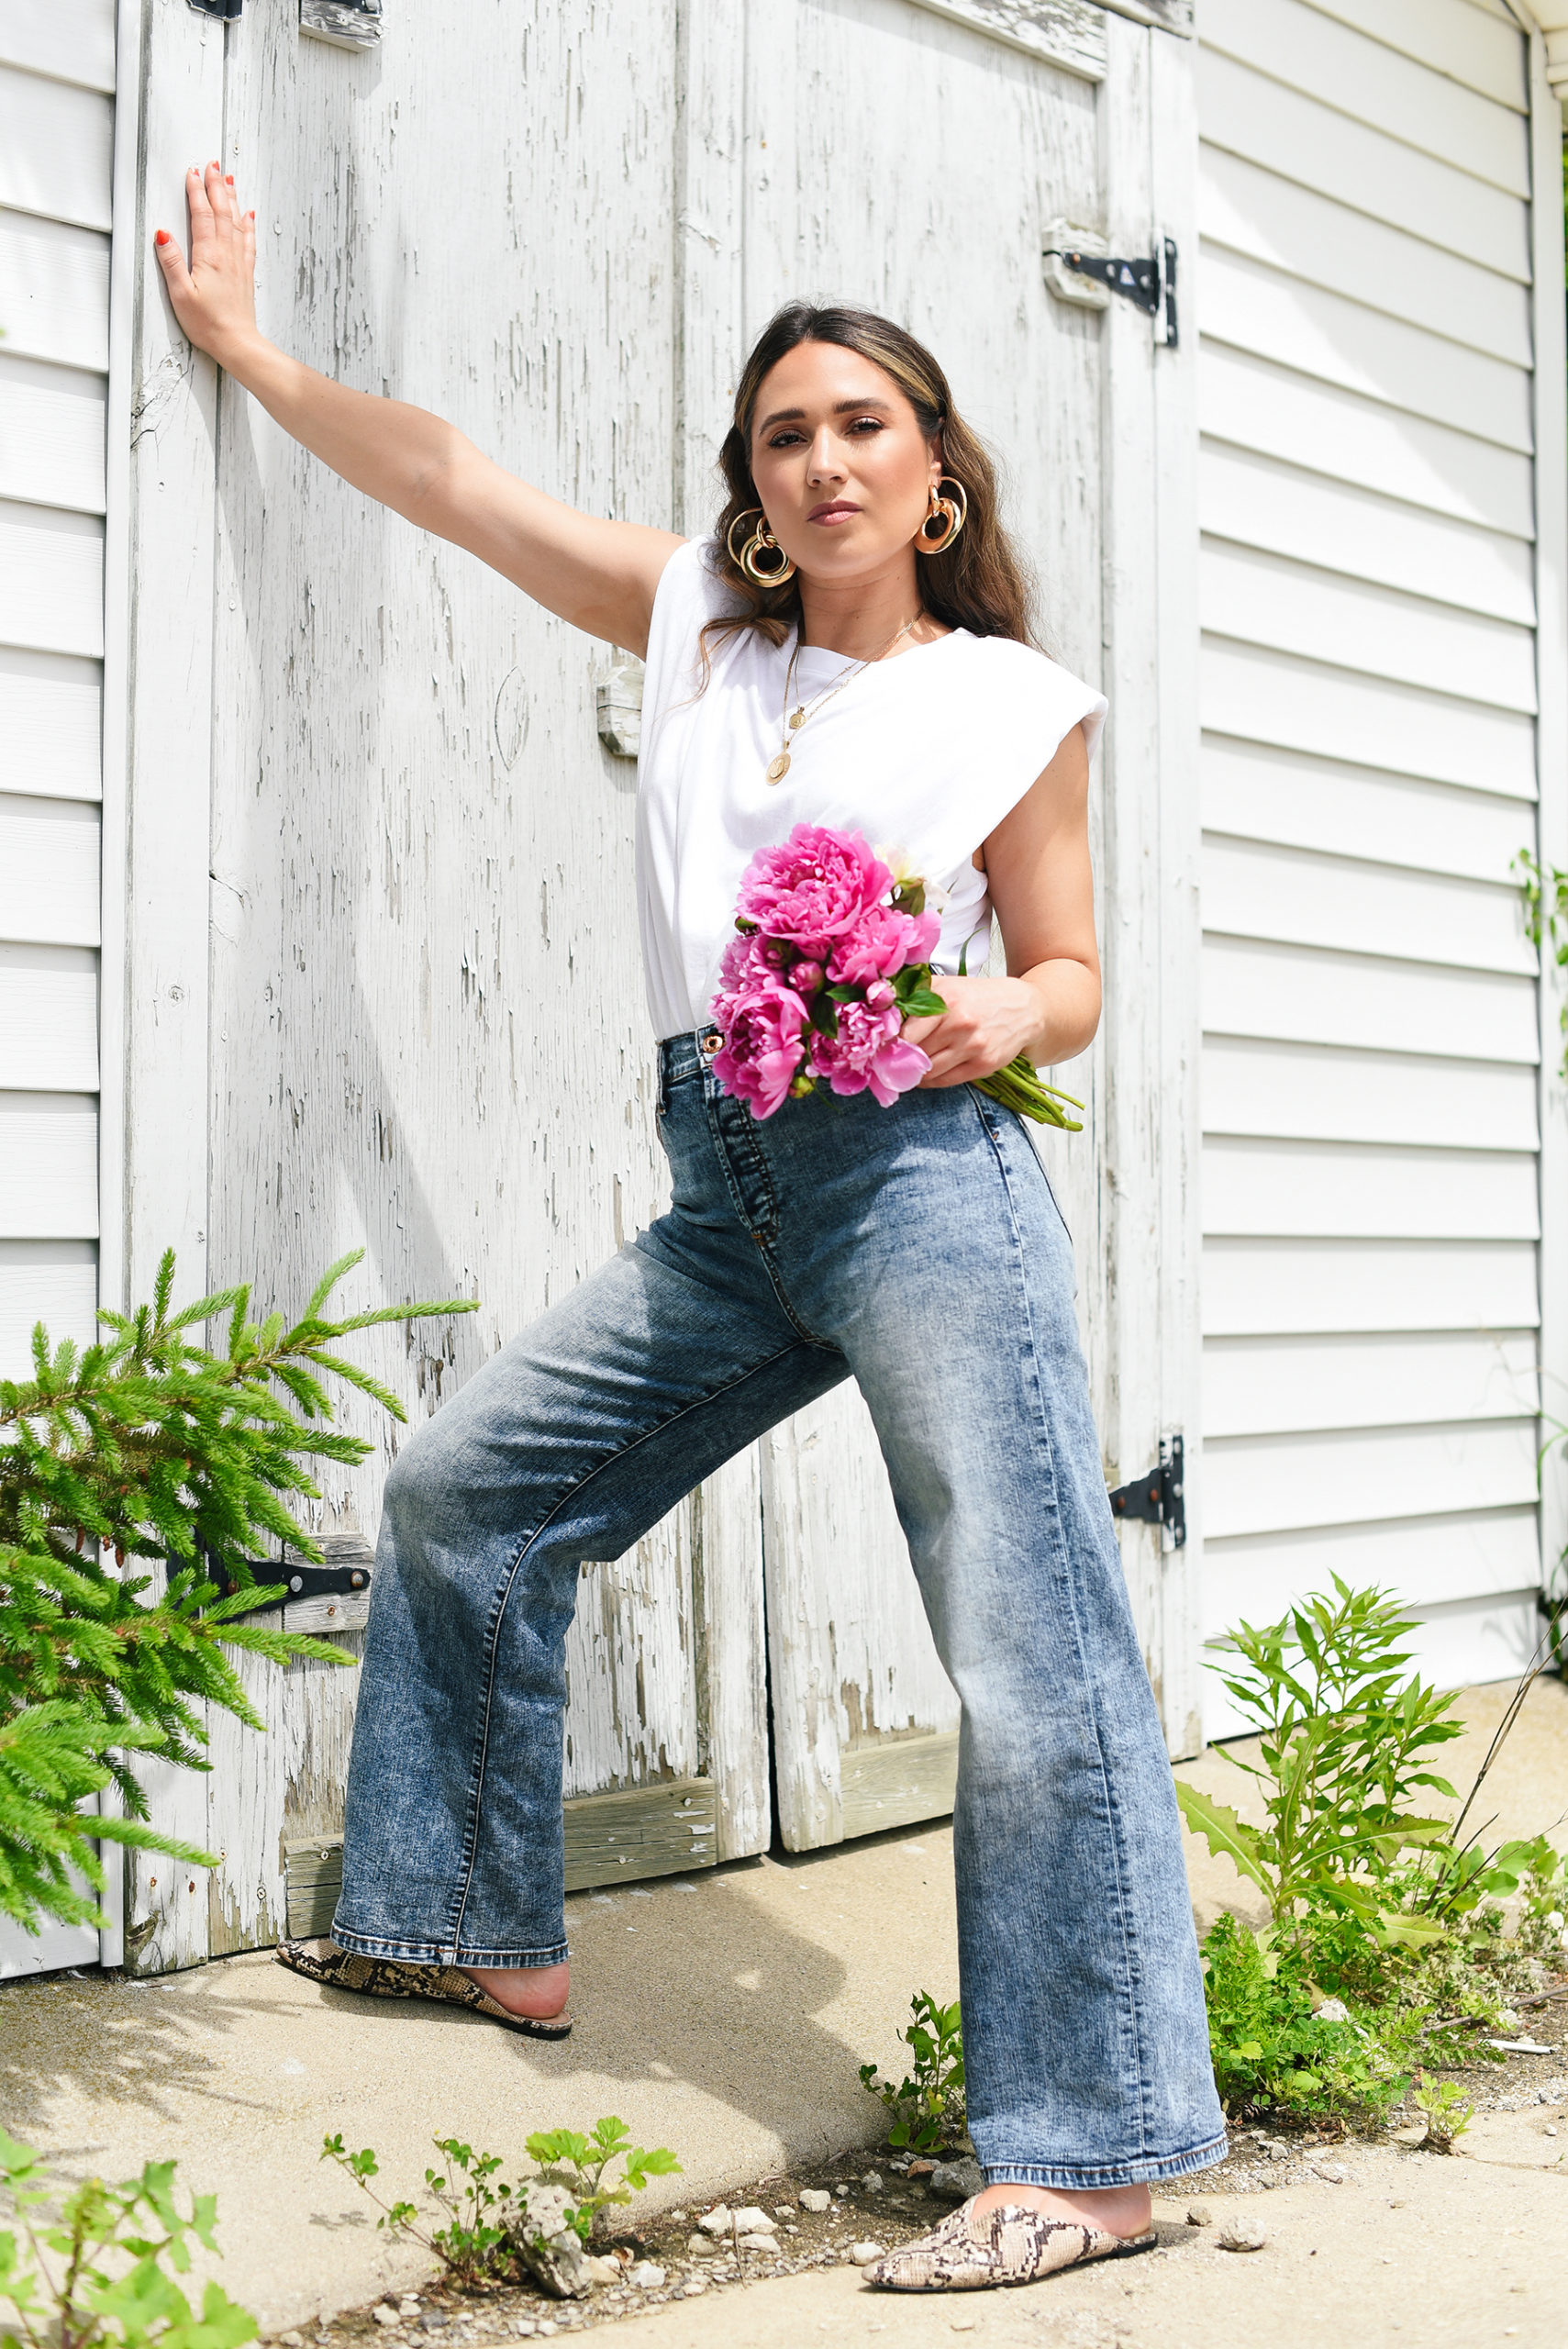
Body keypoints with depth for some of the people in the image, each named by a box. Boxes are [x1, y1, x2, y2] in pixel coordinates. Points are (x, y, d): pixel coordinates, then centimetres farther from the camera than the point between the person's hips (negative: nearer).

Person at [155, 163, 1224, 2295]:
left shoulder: (1014, 700, 6)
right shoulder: (698, 622, 17)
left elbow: (1068, 975, 8)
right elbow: (450, 481, 21)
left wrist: (999, 1023, -14)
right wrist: (249, 351, 26)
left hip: (922, 1178, -6)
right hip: (726, 1202, 6)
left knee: (1031, 1659, -10)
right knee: (465, 1488, 13)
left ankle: (1099, 2154, -4)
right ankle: (483, 1933, 29)